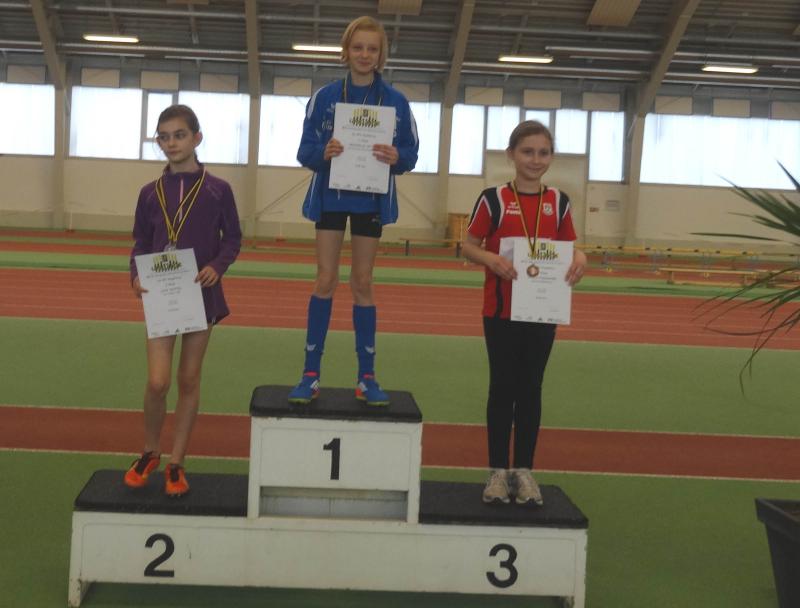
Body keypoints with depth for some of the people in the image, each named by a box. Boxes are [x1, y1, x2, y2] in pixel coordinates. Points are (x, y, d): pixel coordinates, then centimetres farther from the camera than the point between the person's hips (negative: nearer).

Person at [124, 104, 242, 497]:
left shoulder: (217, 190, -3)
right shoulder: (151, 193, 3)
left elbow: (233, 238, 2)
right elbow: (141, 244, 8)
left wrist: (217, 266, -17)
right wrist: (136, 275, -10)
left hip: (201, 293, -1)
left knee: (189, 380, 8)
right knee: (157, 381, -7)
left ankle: (176, 463, 20)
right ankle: (150, 453, 19)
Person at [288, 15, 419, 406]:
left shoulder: (396, 102, 0)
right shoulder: (325, 97, -2)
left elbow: (411, 153, 1)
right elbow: (305, 150, -2)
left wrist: (396, 158, -22)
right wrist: (324, 152, -24)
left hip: (371, 199, 1)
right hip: (331, 196, 0)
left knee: (362, 283, 6)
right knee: (326, 280, -1)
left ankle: (366, 377, 13)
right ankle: (311, 374, 6)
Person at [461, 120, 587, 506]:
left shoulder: (558, 202, 4)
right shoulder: (494, 199, -5)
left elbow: (569, 246, 11)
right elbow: (469, 246, -2)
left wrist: (579, 259, -12)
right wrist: (491, 259, -22)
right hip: (501, 311, -3)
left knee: (530, 388, 9)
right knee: (503, 387, 5)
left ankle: (524, 470, 19)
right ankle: (498, 470, 16)